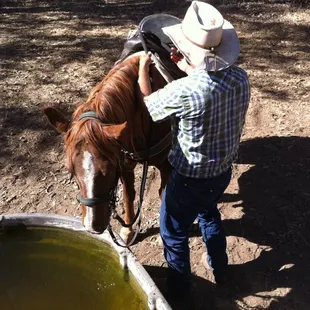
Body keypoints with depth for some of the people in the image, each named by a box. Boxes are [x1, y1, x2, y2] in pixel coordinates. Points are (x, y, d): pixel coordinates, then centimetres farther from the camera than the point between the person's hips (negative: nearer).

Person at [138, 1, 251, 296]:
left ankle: (178, 284, 44)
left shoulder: (182, 91, -33)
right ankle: (219, 268, 55)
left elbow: (148, 103, -11)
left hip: (189, 179, -6)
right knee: (209, 212, 35)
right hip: (223, 173, 7)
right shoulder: (241, 78, -14)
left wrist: (142, 69, 4)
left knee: (173, 231, 21)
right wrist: (190, 69, 5)